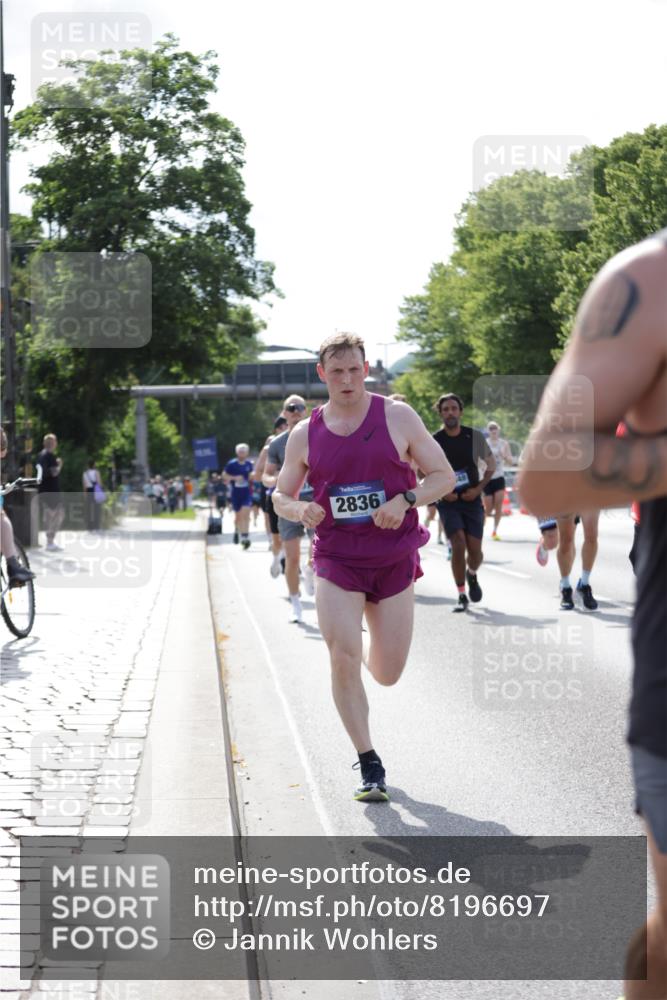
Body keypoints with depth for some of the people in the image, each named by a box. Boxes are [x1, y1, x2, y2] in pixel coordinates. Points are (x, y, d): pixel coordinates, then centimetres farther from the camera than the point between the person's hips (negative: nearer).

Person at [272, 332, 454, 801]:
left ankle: (370, 654, 45)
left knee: (387, 674, 5)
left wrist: (404, 501, -18)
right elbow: (280, 496, 14)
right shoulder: (305, 435, 3)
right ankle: (370, 767, -2)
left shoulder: (397, 417, -2)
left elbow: (444, 476, 0)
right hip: (337, 559, 0)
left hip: (395, 559, 0)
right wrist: (299, 510, -10)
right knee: (342, 661, -14)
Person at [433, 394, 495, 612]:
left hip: (472, 499, 1)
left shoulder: (475, 437, 0)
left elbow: (491, 464, 10)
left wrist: (479, 488, -3)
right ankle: (461, 596, -4)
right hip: (448, 502, -1)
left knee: (475, 550, -3)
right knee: (458, 545, -16)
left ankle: (472, 574, 33)